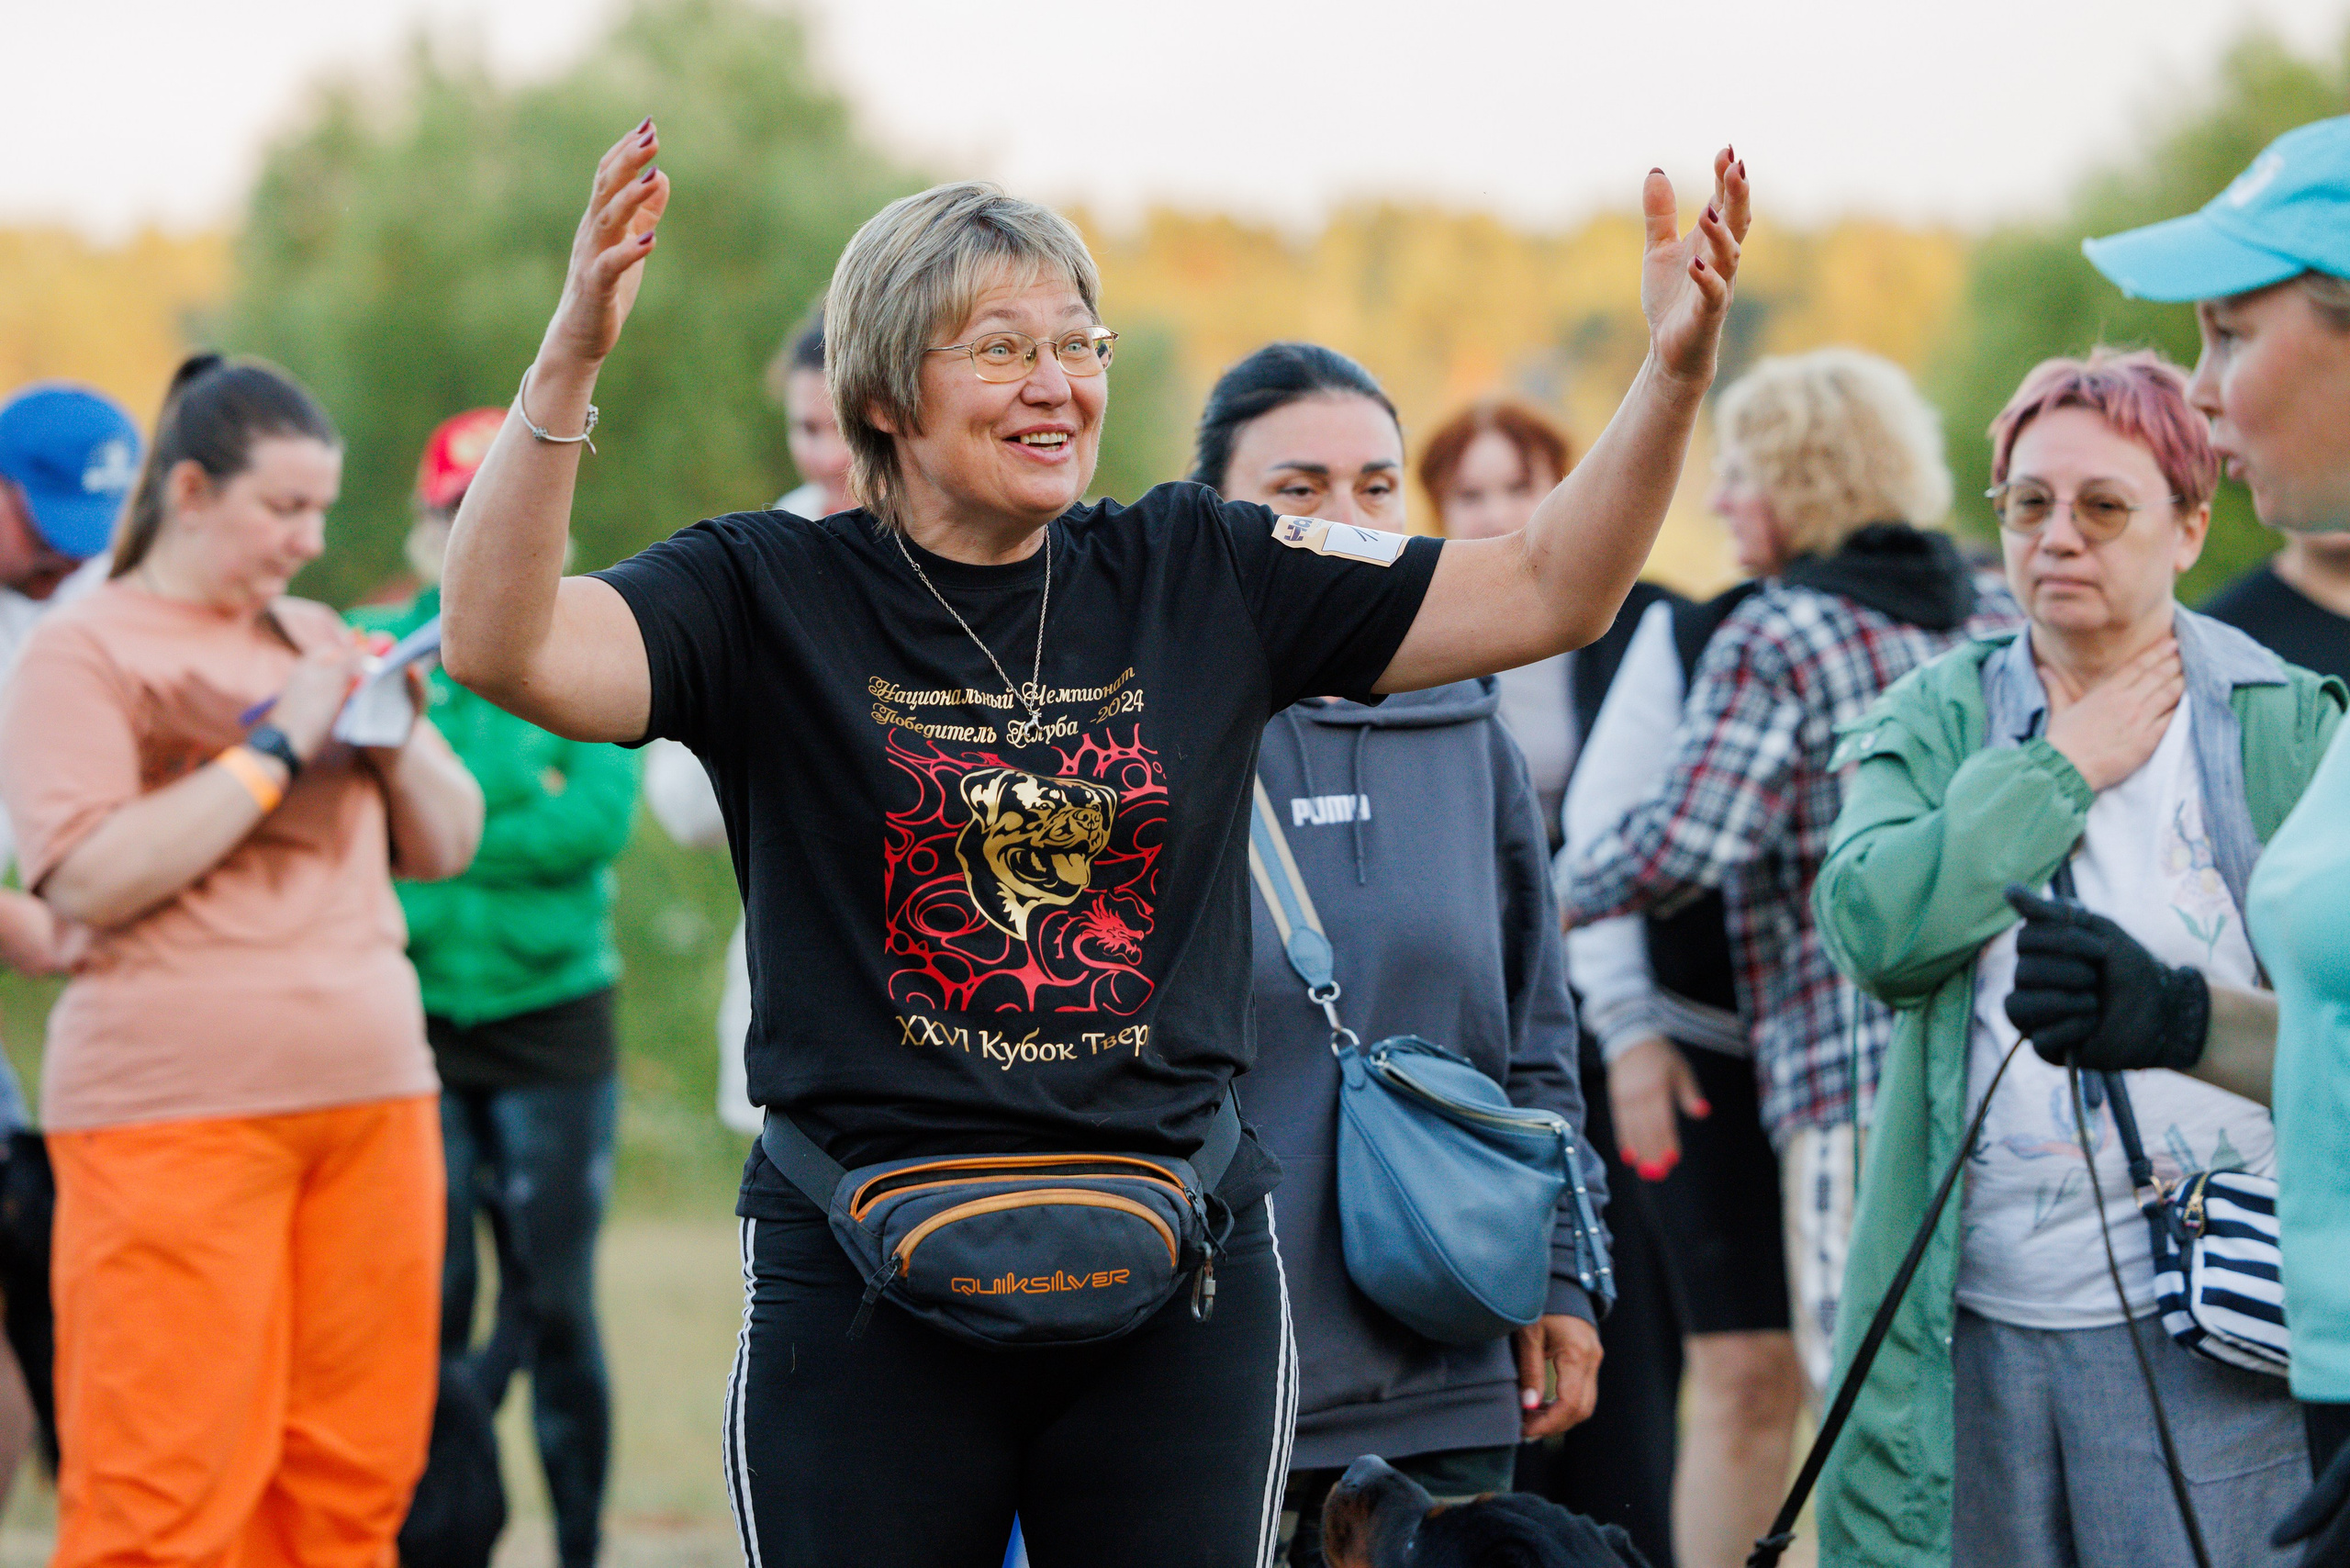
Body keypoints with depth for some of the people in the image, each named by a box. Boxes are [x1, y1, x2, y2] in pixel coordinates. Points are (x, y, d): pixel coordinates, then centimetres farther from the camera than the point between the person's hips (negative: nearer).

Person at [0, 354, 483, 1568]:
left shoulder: (318, 640, 17)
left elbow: (446, 848, 21)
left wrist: (401, 735, 1)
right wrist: (274, 749, -12)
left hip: (372, 1090, 6)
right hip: (175, 1106, -6)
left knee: (352, 1470, 3)